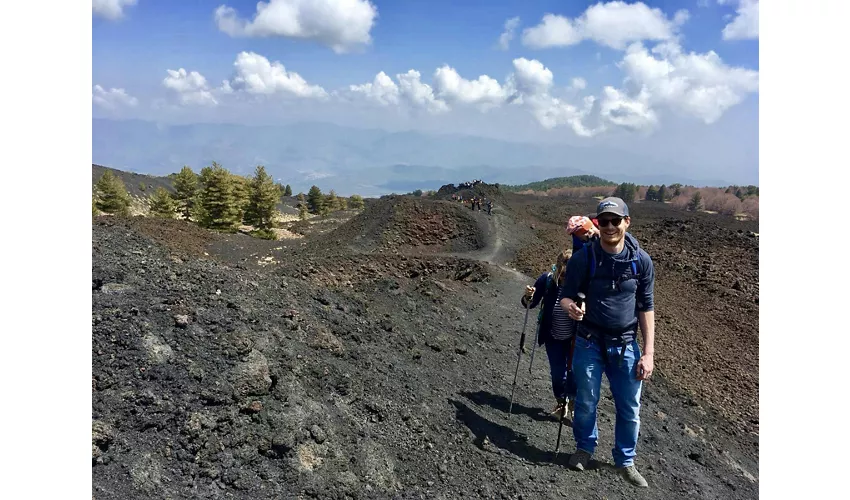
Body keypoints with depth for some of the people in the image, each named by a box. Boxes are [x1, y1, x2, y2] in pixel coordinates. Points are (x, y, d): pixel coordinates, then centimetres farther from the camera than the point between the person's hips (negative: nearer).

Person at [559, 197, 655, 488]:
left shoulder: (641, 261, -6)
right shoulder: (583, 258, -11)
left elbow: (646, 308, 0)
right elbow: (566, 296, -4)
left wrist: (648, 353, -3)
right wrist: (571, 307, -30)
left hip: (625, 345, 1)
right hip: (589, 343, -1)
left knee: (630, 408, 8)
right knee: (586, 402, 11)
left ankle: (625, 461, 30)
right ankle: (585, 448, 38)